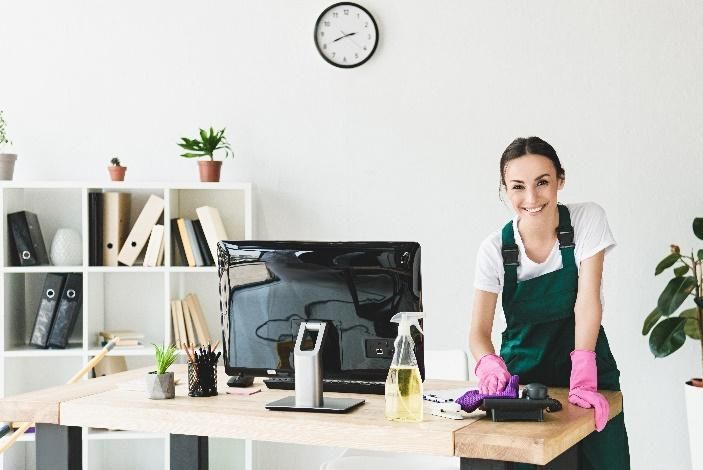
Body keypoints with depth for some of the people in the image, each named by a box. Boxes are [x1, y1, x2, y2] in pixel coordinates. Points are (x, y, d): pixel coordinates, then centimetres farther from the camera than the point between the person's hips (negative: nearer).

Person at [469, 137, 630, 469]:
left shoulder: (588, 219, -10)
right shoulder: (494, 249, -9)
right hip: (522, 374, 0)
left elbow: (588, 299, -18)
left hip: (587, 364, 0)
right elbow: (480, 331, -12)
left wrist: (583, 377, -28)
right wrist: (489, 364, -35)